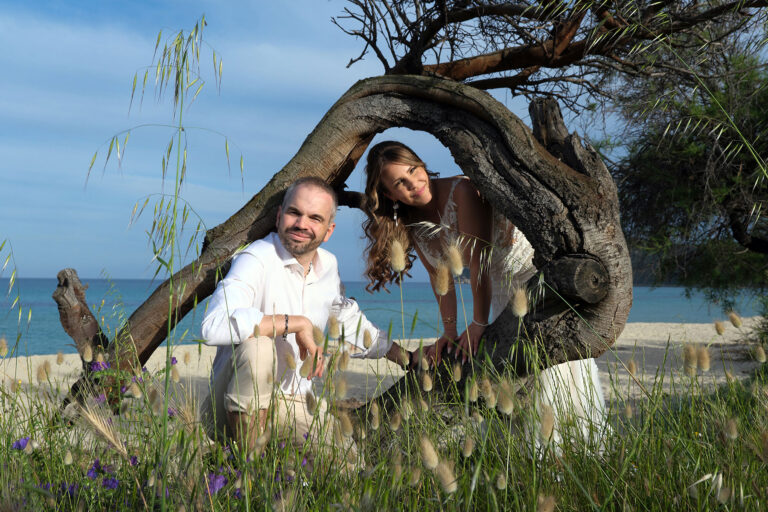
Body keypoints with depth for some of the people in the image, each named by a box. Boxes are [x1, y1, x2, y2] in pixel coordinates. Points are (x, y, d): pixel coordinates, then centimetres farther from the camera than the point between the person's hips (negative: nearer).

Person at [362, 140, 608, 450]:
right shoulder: (411, 224, -1)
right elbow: (439, 276, 2)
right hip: (503, 289, 7)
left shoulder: (461, 190, -24)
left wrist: (478, 324, -22)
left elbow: (478, 260, -25)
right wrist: (449, 332, -4)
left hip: (540, 270, -7)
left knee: (550, 365, -7)